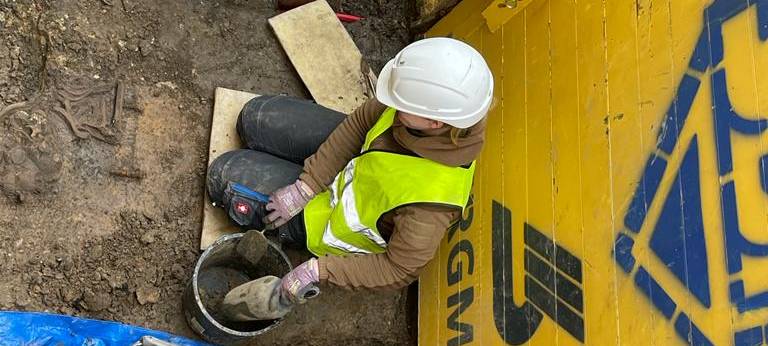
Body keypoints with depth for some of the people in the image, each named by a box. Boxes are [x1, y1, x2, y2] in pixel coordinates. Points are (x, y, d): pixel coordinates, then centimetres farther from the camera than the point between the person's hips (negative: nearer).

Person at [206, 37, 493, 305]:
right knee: (256, 117, 13)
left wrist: (318, 270, -28)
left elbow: (398, 271, -30)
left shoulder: (429, 201, -44)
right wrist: (305, 188, -15)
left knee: (225, 175, 0)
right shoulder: (434, 103, -28)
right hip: (354, 155, 6)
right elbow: (361, 122, -14)